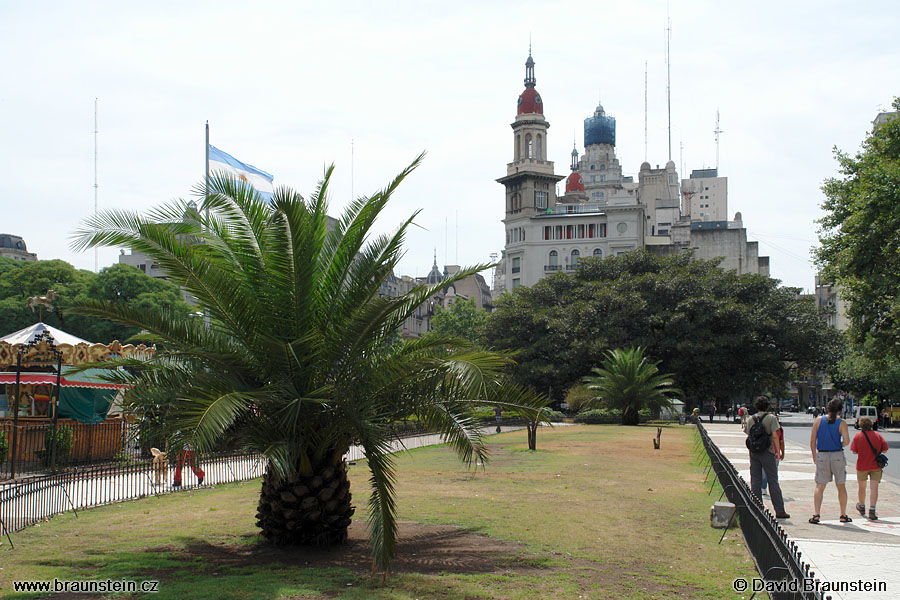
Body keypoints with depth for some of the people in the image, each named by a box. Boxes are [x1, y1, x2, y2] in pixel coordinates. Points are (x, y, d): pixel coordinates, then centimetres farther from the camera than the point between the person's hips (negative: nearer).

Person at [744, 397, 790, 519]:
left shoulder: (750, 419, 6)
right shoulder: (771, 418, -6)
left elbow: (748, 435, 6)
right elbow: (774, 435, -11)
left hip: (754, 452, 3)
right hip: (767, 452, -3)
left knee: (755, 481, 8)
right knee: (773, 481, 0)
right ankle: (779, 510, -2)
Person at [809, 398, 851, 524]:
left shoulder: (818, 420, -1)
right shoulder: (841, 423, -6)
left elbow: (812, 441, -2)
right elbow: (846, 441, -15)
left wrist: (814, 456, 9)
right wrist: (840, 445, 6)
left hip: (822, 456, 1)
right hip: (838, 456, -1)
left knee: (819, 486, 4)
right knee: (841, 486, 12)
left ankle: (816, 514, -9)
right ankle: (843, 515, 17)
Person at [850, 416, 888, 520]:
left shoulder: (857, 436, -6)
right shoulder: (877, 435, -3)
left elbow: (854, 451, -6)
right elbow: (885, 449, -2)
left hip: (862, 466, 0)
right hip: (876, 466, 0)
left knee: (862, 487, 18)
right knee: (874, 488, -4)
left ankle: (862, 507, 36)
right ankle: (872, 510, -16)